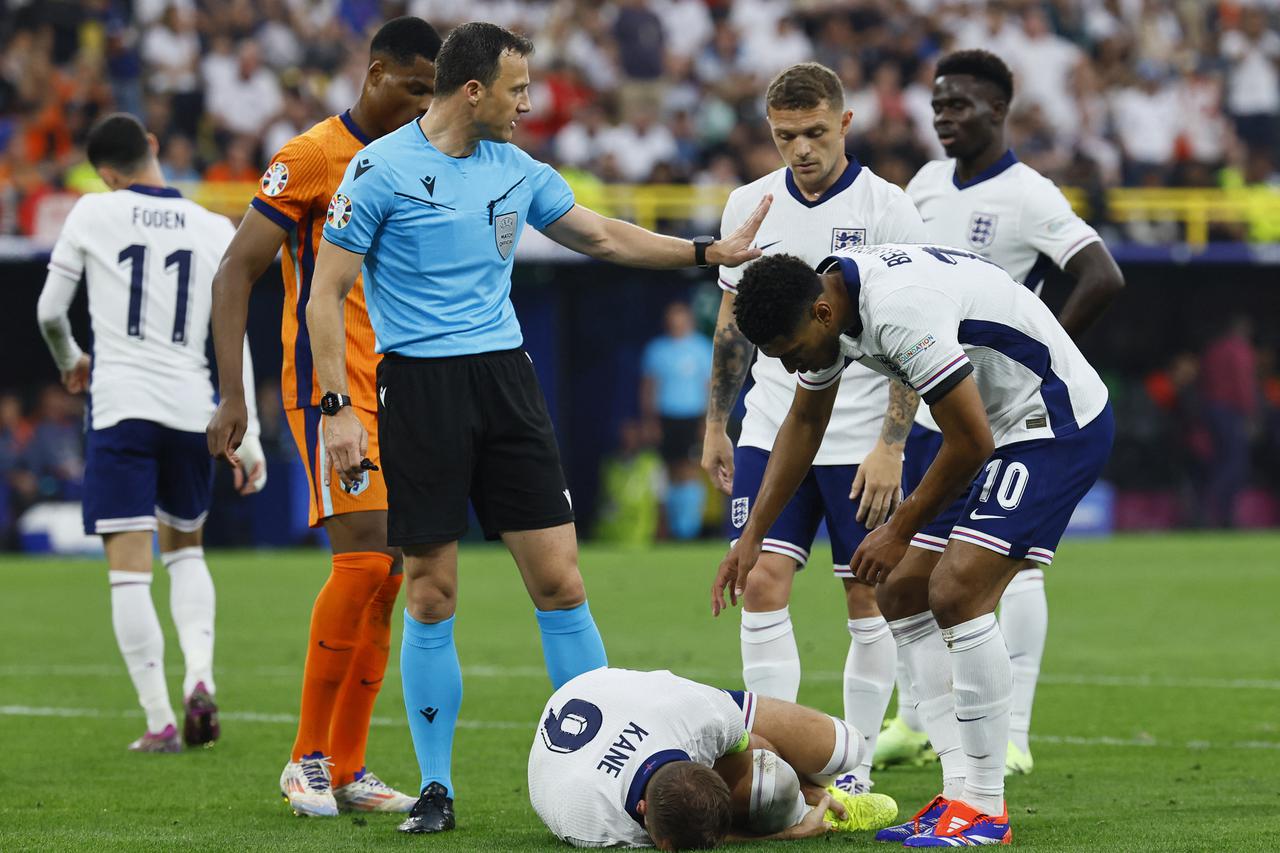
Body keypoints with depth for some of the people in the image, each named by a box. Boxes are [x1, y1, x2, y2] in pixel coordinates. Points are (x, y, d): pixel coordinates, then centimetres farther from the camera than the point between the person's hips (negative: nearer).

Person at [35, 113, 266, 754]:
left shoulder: (94, 214, 0)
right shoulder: (215, 231, 6)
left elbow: (49, 311, 6)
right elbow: (234, 340, 5)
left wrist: (69, 361, 28)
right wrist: (246, 434, 9)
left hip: (119, 405, -3)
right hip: (190, 407, 3)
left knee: (129, 567, -1)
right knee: (184, 548, 22)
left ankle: (158, 721, -6)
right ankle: (200, 677, 0)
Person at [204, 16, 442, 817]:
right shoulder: (311, 158, -8)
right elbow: (235, 273, -9)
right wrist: (232, 394, -15)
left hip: (401, 392, 7)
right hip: (329, 384, -7)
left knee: (386, 578, 4)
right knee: (365, 555, -19)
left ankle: (348, 768, 9)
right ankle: (308, 758, -10)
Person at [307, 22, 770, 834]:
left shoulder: (516, 170, 10)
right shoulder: (381, 171, -7)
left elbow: (604, 235, 25)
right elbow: (326, 293, -5)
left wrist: (711, 251, 21)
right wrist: (338, 408, -12)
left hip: (505, 373, 5)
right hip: (419, 384, -5)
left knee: (560, 582, -1)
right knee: (432, 598, -1)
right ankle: (436, 790, 8)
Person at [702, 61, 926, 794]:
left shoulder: (887, 209, -7)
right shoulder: (750, 206, 7)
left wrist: (892, 444, -15)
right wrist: (715, 425, 15)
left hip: (862, 443, -4)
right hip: (772, 432, 4)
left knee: (869, 598, 1)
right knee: (763, 583, -7)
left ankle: (856, 768, 10)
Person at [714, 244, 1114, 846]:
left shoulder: (901, 310, -31)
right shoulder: (823, 304, 0)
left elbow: (972, 442, -24)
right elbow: (804, 423, 19)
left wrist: (899, 531, -11)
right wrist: (753, 534, 16)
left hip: (1059, 423, -10)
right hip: (997, 425, 10)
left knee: (957, 592, -20)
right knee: (901, 592, 6)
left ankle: (985, 809, -12)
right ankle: (960, 790, 7)